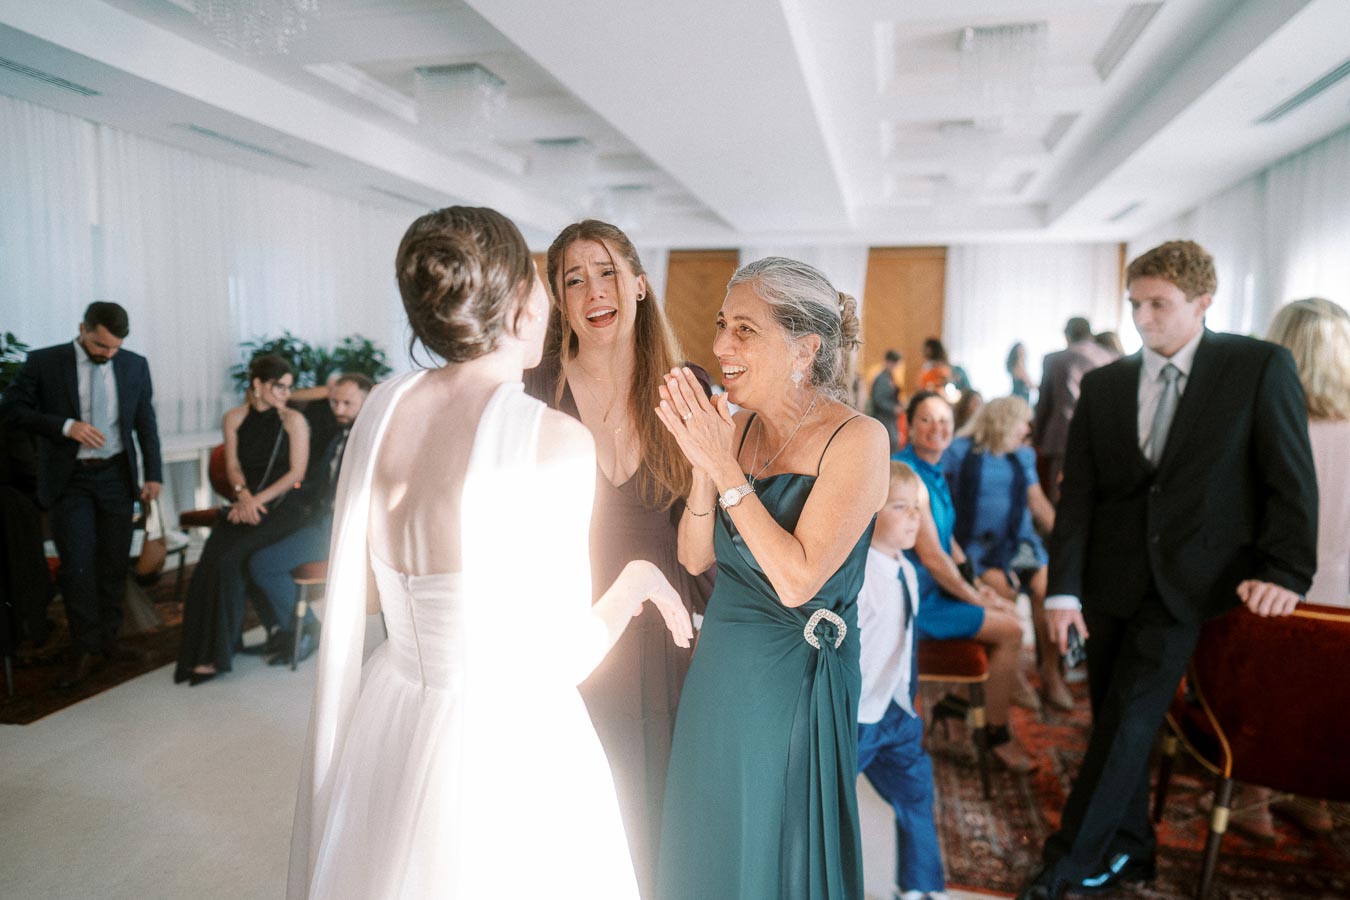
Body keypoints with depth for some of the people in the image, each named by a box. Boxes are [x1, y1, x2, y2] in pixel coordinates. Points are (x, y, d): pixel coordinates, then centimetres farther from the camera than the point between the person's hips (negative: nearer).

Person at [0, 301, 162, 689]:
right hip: (68, 479, -2)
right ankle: (85, 651, 8)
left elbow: (146, 422, 8)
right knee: (77, 565, -5)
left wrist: (153, 474, 5)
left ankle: (108, 641, 21)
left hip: (116, 476, 3)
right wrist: (65, 425, -19)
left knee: (114, 564, 8)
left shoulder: (134, 366, 4)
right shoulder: (43, 362, -4)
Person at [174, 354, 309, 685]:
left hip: (281, 506, -3)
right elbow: (233, 466, 7)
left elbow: (297, 472, -4)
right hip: (244, 504, 4)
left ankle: (217, 654, -14)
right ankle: (200, 651, -13)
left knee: (228, 559, -24)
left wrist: (258, 500, -14)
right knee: (210, 561, -21)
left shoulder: (293, 420, 0)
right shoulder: (234, 418, 10)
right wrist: (243, 494, -13)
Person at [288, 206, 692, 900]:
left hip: (387, 727, 6)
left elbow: (365, 591, 6)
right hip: (507, 749, -5)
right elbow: (559, 662, -17)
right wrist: (638, 581, -1)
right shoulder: (558, 441, -21)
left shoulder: (384, 407, -5)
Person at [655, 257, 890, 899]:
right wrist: (705, 467, -16)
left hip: (793, 680, -5)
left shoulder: (857, 439, -18)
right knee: (707, 847, 23)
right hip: (719, 670, 6)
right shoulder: (741, 426, -1)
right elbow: (695, 558, 0)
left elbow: (797, 580, -24)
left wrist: (726, 469, -23)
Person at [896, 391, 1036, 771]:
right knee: (1011, 630, -7)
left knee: (1008, 610, 18)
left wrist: (974, 582, 8)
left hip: (935, 584, 10)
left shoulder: (934, 472, 7)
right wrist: (974, 597, -13)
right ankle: (996, 733, 10)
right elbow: (931, 555, -25)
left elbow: (946, 539, 17)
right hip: (914, 598, -10)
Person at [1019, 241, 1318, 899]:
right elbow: (1076, 493, -1)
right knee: (1117, 720, 11)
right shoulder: (1103, 385, 4)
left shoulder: (1260, 367, -3)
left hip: (1188, 583, -3)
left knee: (1129, 720, -4)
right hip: (1112, 580, 3)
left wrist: (1286, 572, -9)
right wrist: (1064, 589, -7)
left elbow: (1291, 480, -1)